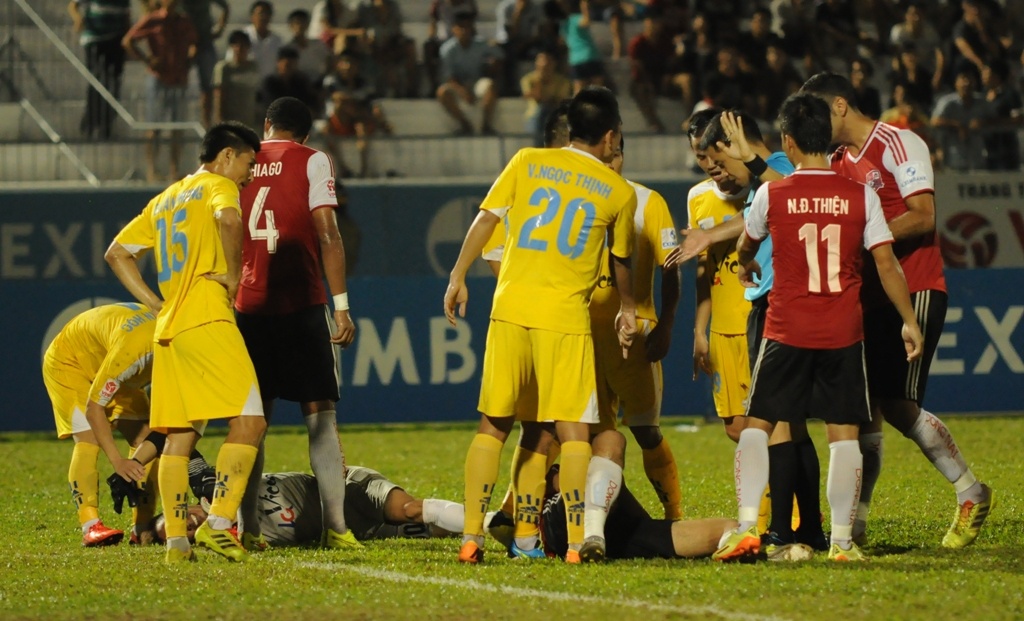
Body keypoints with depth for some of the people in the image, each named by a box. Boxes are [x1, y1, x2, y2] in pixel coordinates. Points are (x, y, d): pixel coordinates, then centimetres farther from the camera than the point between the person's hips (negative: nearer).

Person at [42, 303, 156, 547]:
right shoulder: (132, 347, -44)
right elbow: (94, 406, -39)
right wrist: (117, 460, -45)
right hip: (69, 363, -8)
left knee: (145, 439, -5)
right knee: (89, 439, -25)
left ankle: (144, 526, -1)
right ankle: (90, 526, -30)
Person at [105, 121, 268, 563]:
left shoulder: (165, 199, 24)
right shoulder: (218, 185, 1)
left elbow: (116, 253, 26)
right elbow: (229, 219, -24)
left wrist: (155, 304, 17)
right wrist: (234, 275, -11)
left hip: (168, 328, 8)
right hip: (207, 320, -8)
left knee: (179, 436, 7)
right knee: (249, 421, -9)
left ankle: (176, 539, 2)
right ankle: (218, 523, -19)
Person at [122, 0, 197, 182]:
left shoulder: (184, 23, 11)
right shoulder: (152, 20, -3)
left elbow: (192, 43, 28)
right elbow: (127, 41, -4)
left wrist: (187, 60, 9)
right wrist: (147, 60, -11)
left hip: (179, 79, 5)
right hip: (158, 78, -5)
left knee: (177, 129, 4)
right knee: (154, 127, -2)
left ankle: (174, 171, 8)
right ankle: (151, 170, 2)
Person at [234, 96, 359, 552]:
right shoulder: (312, 162, 2)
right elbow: (326, 235, -7)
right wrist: (341, 305, -7)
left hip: (247, 305, 3)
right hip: (301, 305, -3)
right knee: (319, 413, 0)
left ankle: (247, 529, 4)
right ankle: (335, 527, -7)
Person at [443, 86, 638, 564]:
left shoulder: (527, 162, 8)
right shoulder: (619, 192, 6)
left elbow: (485, 220, 4)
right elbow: (622, 261, 19)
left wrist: (458, 278, 11)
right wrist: (628, 310, 35)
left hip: (510, 309, 2)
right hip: (565, 316, -2)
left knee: (493, 426, 10)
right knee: (573, 431, 1)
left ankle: (471, 537, 7)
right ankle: (577, 543, -6)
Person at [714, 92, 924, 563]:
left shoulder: (772, 194, -3)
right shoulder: (861, 196, -2)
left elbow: (746, 245, 17)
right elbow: (886, 263, -1)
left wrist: (747, 267, 41)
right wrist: (909, 322, 9)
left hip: (786, 330, -1)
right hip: (843, 332, 1)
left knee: (757, 425, 9)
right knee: (843, 432, 4)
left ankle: (747, 525, -3)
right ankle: (842, 539, 1)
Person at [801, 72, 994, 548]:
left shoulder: (898, 144, -9)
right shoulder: (837, 163, 15)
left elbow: (923, 218, -17)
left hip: (914, 291, -8)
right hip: (868, 295, 8)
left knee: (897, 405, -11)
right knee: (864, 407, 2)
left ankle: (971, 493, 3)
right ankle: (855, 522, 4)